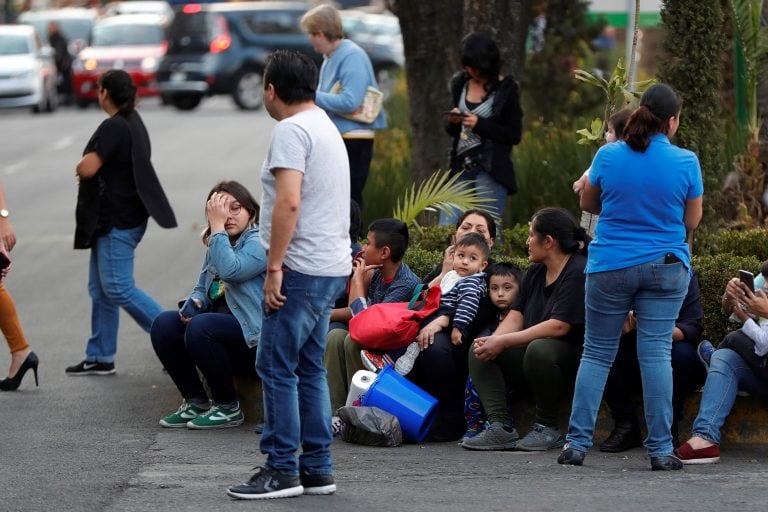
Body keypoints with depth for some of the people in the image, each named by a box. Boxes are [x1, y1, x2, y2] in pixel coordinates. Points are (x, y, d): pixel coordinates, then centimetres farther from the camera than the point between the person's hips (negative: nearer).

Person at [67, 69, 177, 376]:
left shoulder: (114, 127, -18)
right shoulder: (133, 122, 14)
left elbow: (87, 168, -24)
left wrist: (81, 166, -1)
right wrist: (90, 165, 4)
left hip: (117, 222, -10)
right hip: (110, 220, 10)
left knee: (118, 289, -9)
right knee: (101, 290, 12)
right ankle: (100, 357, 16)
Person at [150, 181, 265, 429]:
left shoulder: (259, 241, -10)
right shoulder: (216, 245, 17)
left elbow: (230, 270, -27)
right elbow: (202, 289, 20)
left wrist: (217, 227, -18)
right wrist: (194, 304, -4)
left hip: (254, 342, -8)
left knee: (200, 327, -32)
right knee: (163, 324, -11)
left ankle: (228, 408, -15)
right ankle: (196, 402, 0)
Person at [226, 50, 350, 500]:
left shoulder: (291, 130, -13)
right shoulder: (326, 126, 19)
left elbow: (289, 201, -23)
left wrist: (274, 267, -20)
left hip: (303, 270, -10)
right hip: (332, 267, 10)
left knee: (277, 366, -6)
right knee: (309, 369, 13)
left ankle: (282, 470, -5)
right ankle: (317, 468, 15)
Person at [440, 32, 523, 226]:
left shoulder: (506, 89, -4)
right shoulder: (460, 84, 11)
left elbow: (514, 135, -7)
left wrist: (480, 124, -16)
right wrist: (452, 121, -4)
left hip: (492, 171, -5)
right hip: (461, 167, 5)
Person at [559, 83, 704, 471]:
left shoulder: (608, 156, -3)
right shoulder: (685, 162, -7)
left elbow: (587, 204, 11)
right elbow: (692, 221, 3)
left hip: (611, 265, 1)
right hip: (665, 265, -1)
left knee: (597, 353, 8)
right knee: (656, 353, -1)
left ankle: (577, 443, 4)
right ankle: (661, 450, -3)